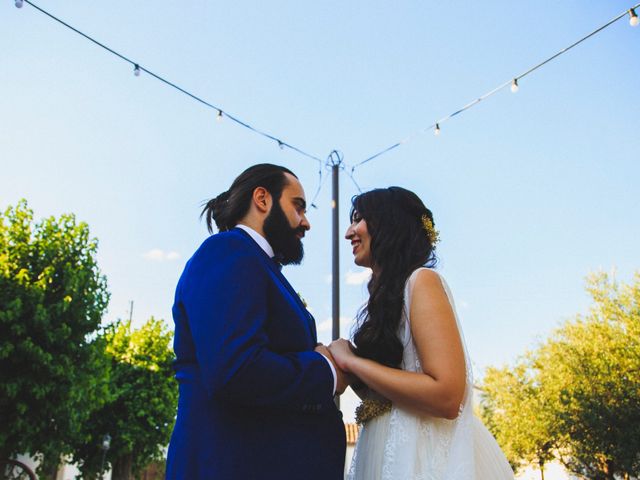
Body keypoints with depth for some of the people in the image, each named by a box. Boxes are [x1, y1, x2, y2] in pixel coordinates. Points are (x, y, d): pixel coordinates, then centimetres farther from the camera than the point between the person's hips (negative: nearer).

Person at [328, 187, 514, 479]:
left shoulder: (422, 280, -12)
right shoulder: (384, 297, 11)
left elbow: (447, 396, -23)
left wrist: (351, 360, -15)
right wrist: (337, 362, 1)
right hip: (386, 457, 8)